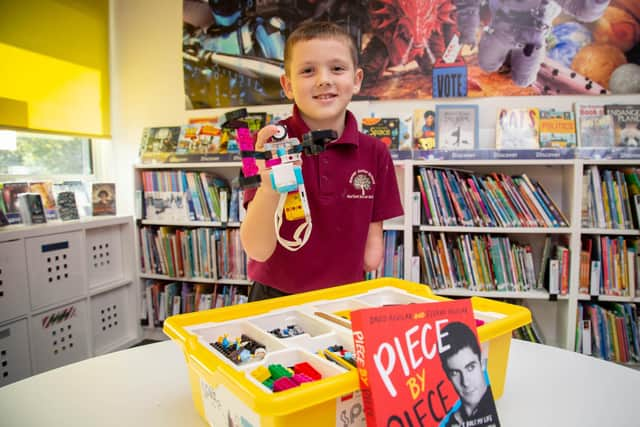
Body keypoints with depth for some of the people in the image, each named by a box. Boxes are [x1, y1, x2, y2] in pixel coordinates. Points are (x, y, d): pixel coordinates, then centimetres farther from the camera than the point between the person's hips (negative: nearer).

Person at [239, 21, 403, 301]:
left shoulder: (375, 153, -5)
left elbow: (373, 245, 6)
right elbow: (257, 250, -20)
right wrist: (269, 187, -33)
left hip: (345, 298, 2)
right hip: (277, 298, -2)